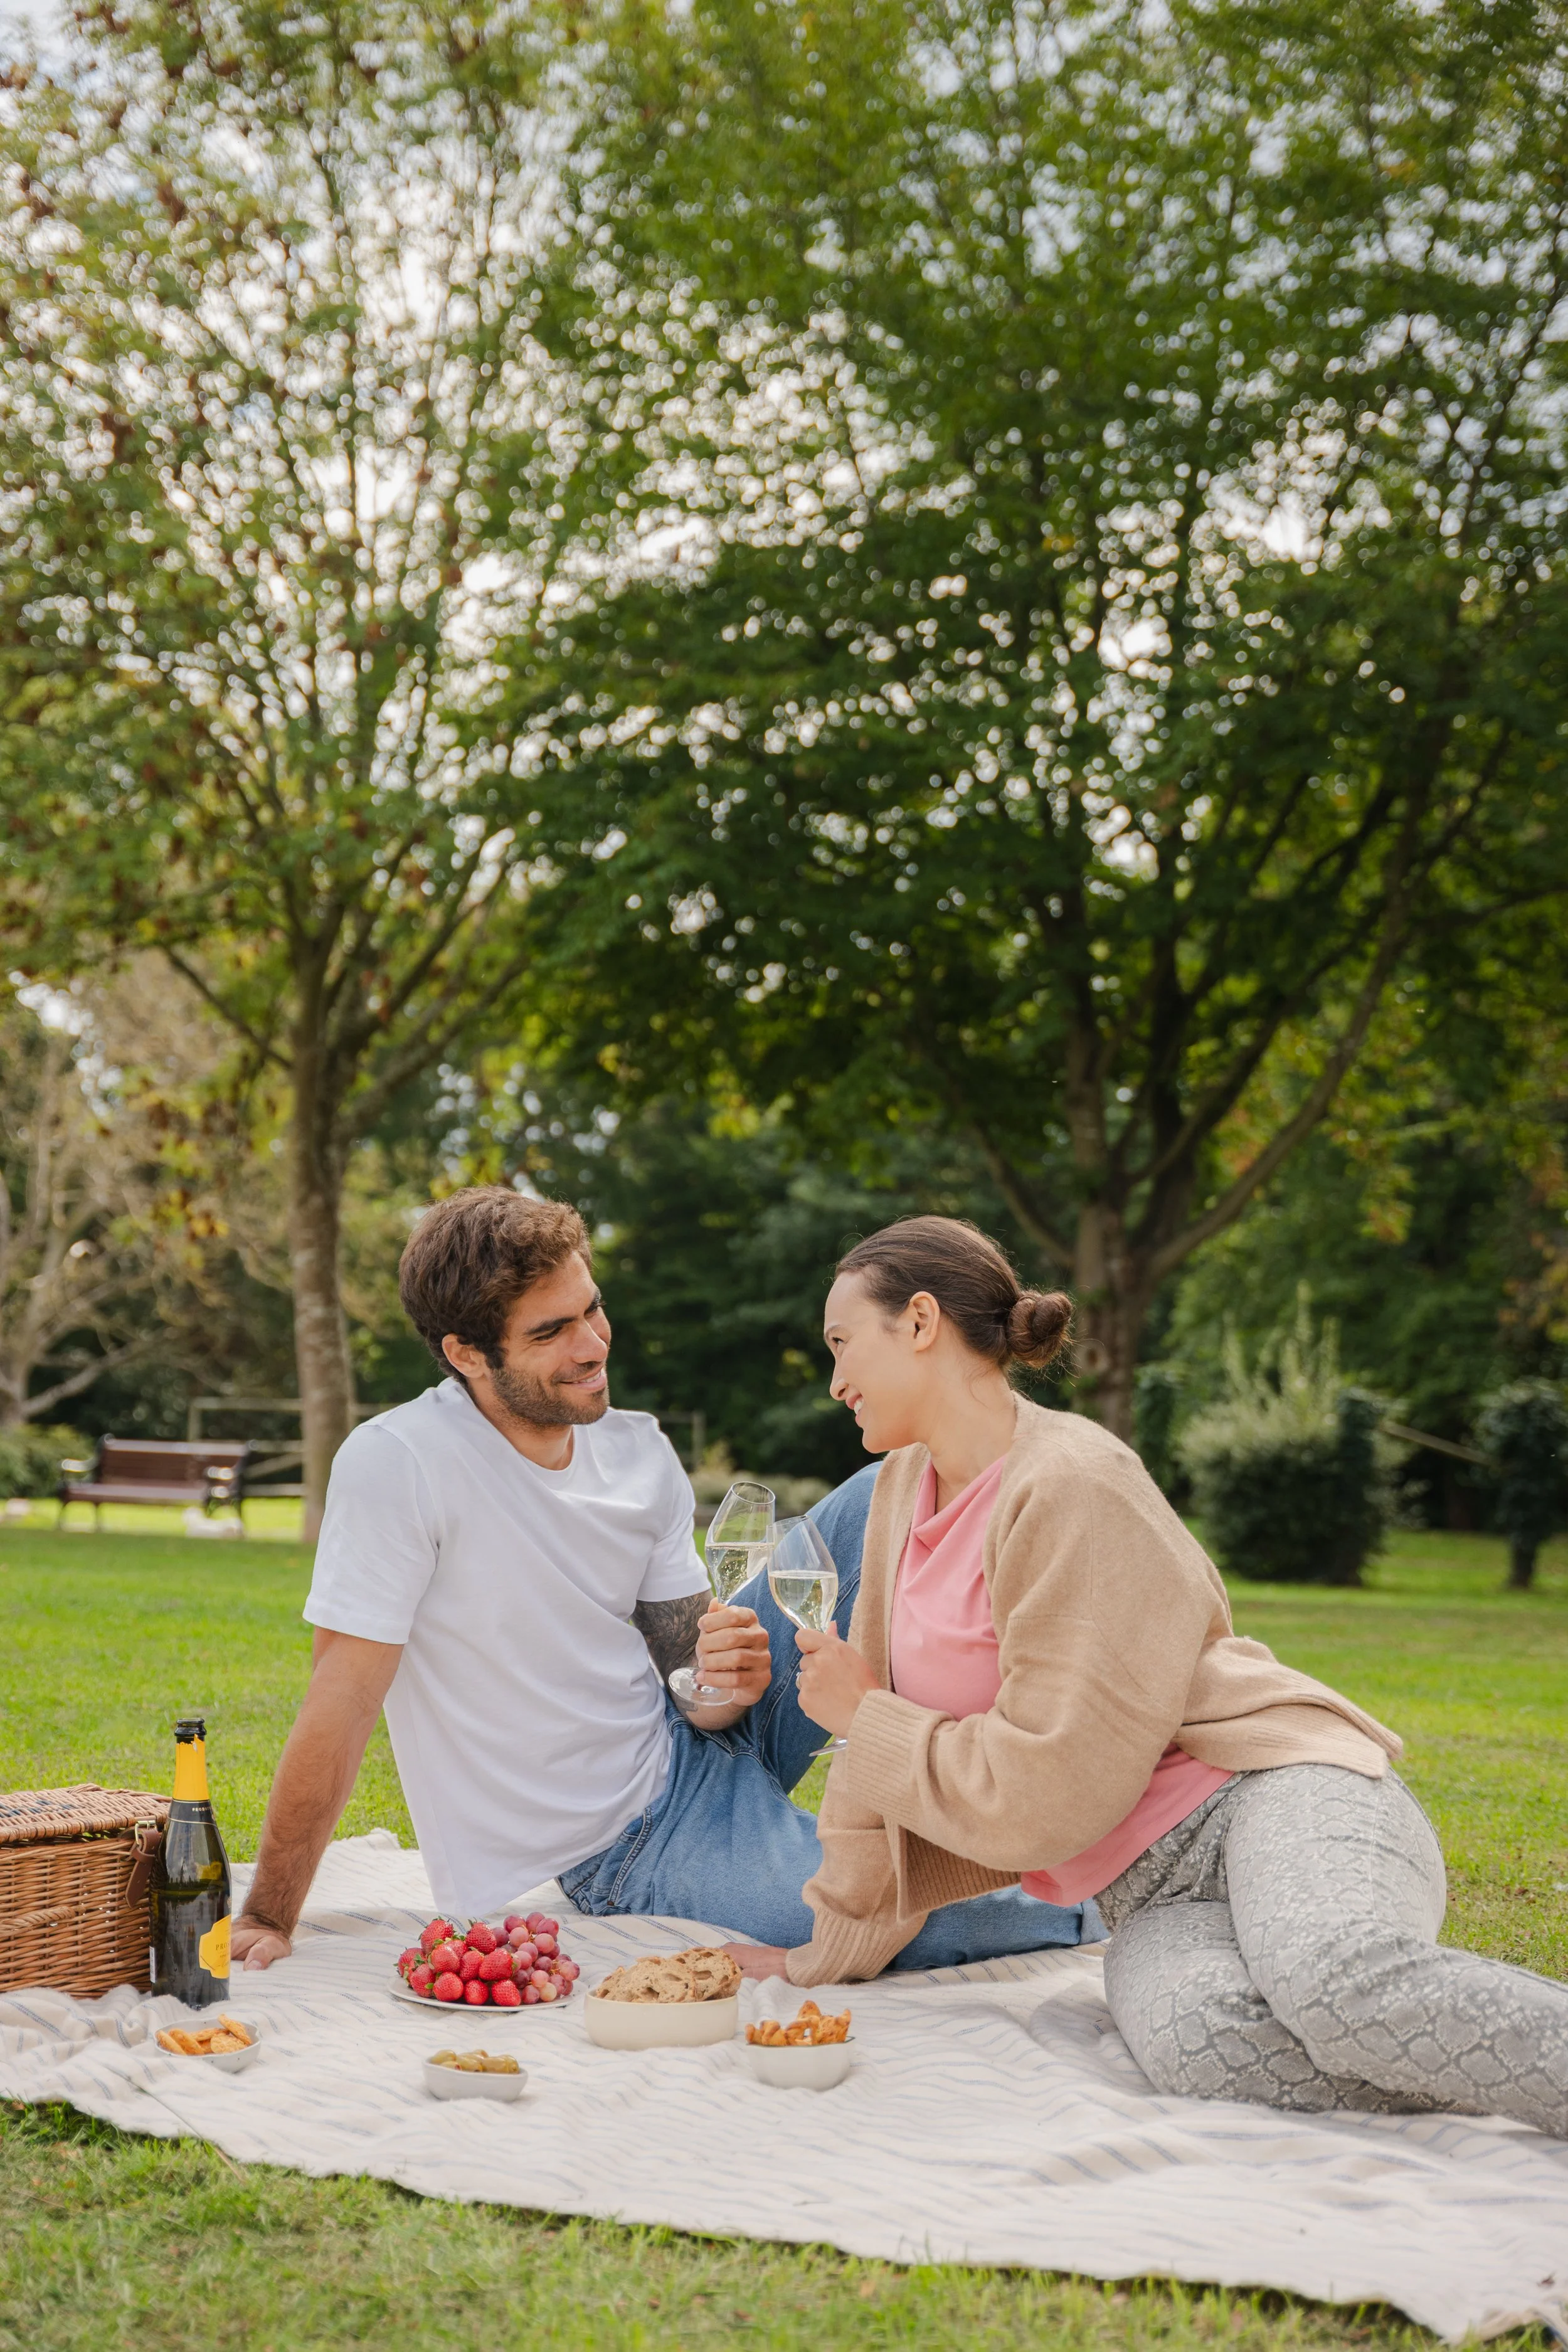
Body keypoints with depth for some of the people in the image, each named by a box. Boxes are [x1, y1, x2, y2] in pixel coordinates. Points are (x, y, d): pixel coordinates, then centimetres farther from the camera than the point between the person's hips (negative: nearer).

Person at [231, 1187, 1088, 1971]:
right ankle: (1069, 1908, 3)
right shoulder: (398, 1464, -21)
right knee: (917, 1918, -28)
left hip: (696, 1756, 7)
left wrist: (727, 1685, -20)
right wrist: (268, 1921, -20)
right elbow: (343, 1701, -21)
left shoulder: (640, 1453, -1)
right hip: (620, 1850, -6)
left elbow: (684, 1678, 4)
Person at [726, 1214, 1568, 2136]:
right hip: (1153, 1894, 6)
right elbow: (894, 1754, 22)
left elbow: (1044, 1794, -15)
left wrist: (864, 1716, -2)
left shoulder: (1074, 1487, -12)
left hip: (1273, 1795, -6)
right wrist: (838, 1946, 24)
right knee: (1196, 2038, -34)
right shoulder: (907, 1483, 13)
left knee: (1338, 1986, -42)